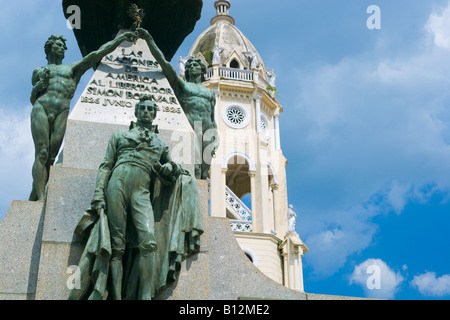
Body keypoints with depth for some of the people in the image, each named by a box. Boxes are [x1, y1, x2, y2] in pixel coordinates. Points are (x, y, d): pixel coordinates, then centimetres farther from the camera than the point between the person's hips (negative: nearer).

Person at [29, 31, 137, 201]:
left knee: (51, 157, -11)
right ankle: (41, 197, -28)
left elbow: (99, 53, 19)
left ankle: (32, 199, -11)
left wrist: (121, 38, 13)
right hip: (41, 108, 0)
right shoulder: (38, 72, 27)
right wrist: (36, 88, 5)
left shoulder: (73, 68, 26)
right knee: (42, 153, -17)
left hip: (62, 113, 0)